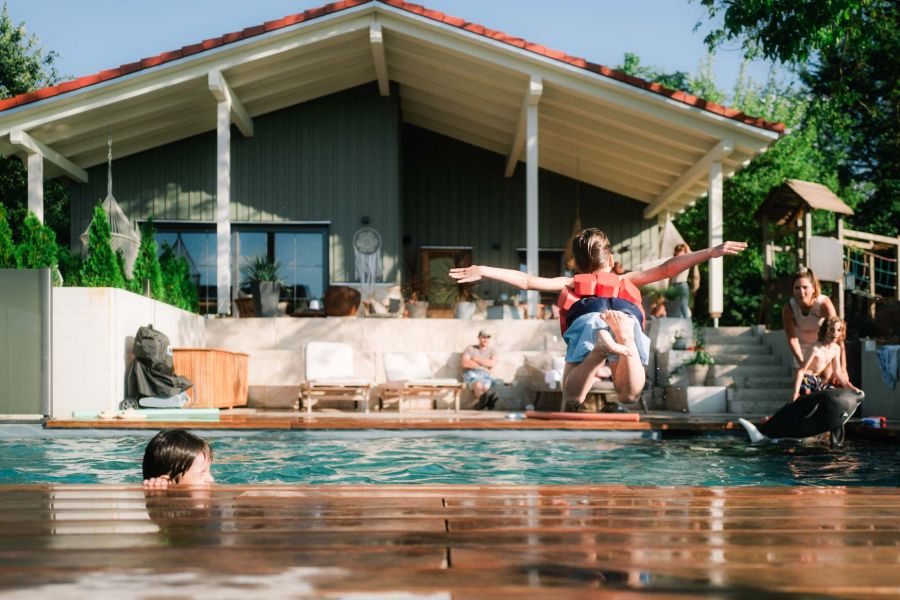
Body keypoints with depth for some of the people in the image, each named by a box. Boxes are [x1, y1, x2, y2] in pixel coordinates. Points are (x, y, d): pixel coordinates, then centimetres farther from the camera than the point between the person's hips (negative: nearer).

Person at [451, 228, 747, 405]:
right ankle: (624, 339, -29)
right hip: (627, 316, 1)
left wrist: (483, 271, 33)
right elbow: (667, 268, 39)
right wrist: (711, 252, 45)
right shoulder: (625, 280, 42)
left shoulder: (571, 283, 39)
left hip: (587, 319, -1)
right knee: (629, 394, 0)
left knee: (574, 394, 0)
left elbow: (527, 281, 30)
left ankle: (601, 347, -29)